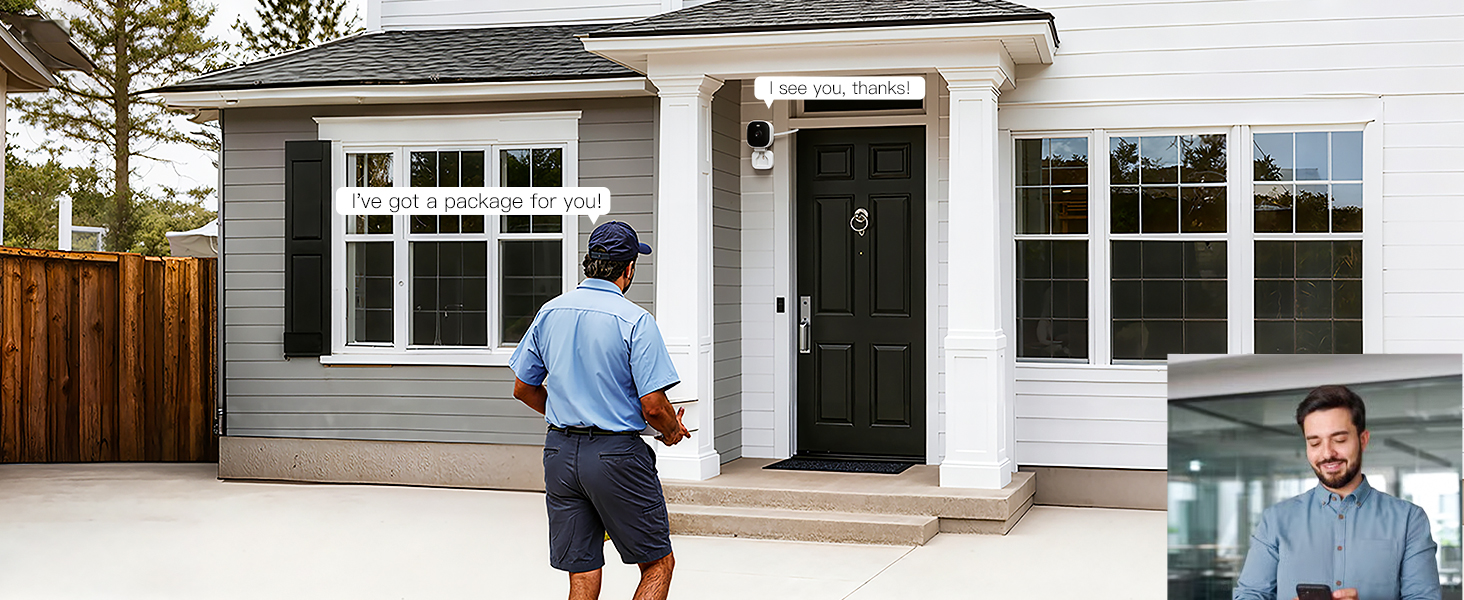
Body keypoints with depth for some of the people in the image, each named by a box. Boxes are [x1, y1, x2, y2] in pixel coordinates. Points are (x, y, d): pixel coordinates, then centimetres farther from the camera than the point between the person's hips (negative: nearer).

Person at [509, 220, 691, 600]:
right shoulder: (635, 320, -12)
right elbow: (653, 405, -15)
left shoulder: (549, 313, 6)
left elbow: (523, 389, 13)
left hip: (560, 452, 6)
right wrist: (672, 433, 6)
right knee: (658, 564, 10)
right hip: (617, 453, -6)